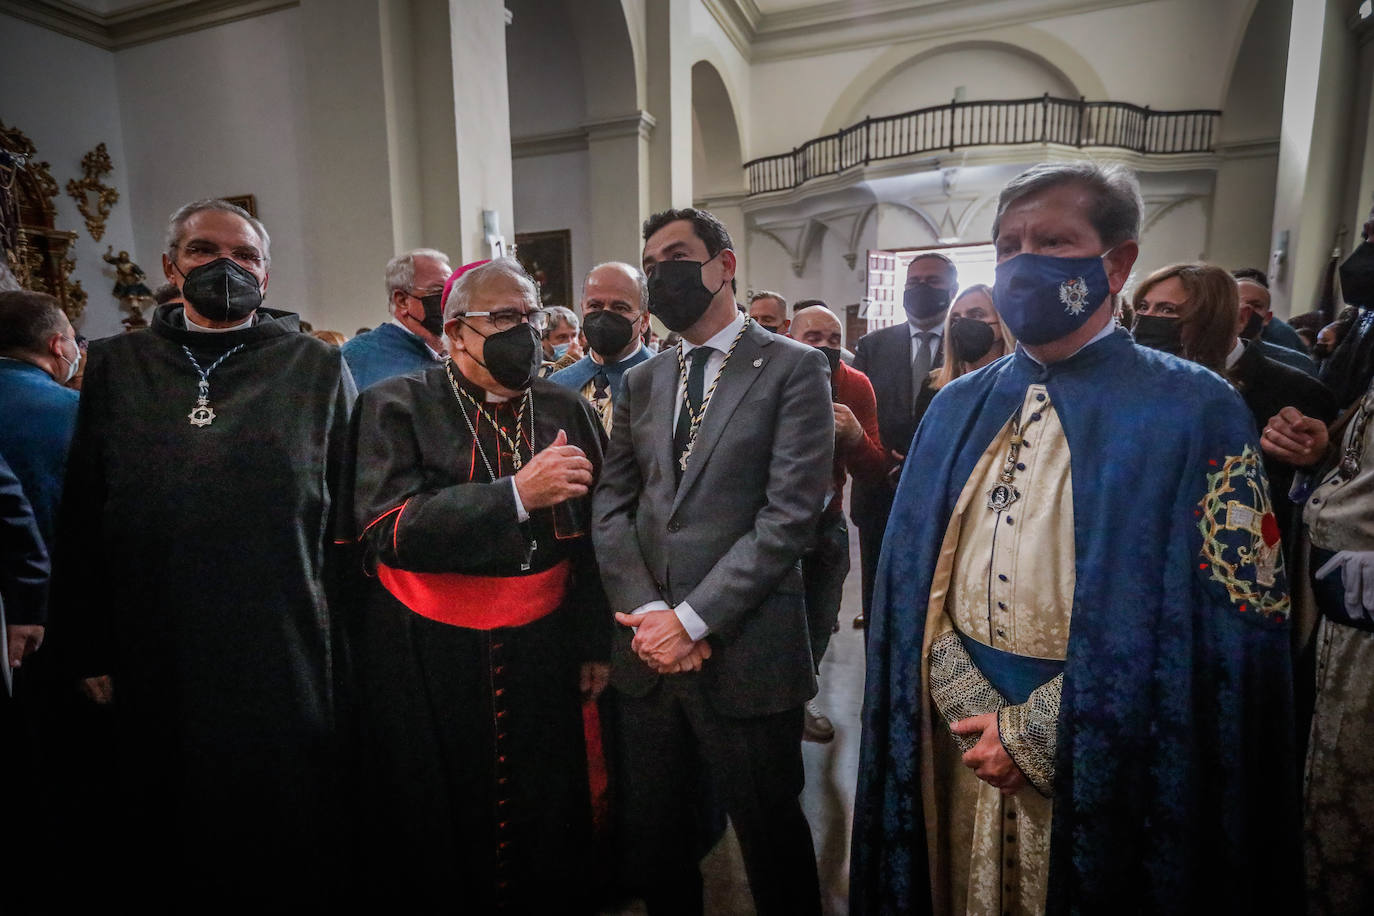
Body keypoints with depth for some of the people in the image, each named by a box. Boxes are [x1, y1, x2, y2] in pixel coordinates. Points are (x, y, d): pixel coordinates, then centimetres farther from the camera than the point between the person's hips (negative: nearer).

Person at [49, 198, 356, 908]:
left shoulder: (316, 368, 0)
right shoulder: (117, 366, 7)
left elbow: (349, 515, -3)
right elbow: (83, 519, 8)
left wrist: (350, 647, -4)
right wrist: (89, 651, 5)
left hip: (289, 657, -2)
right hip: (159, 661, 2)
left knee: (290, 839, 11)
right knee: (174, 835, 18)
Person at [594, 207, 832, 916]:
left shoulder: (793, 367, -4)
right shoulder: (641, 381, 12)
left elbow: (790, 513, -13)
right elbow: (611, 506, 6)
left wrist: (692, 618, -15)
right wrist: (646, 610, -8)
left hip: (745, 655, -4)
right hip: (648, 653, 5)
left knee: (771, 843, 13)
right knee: (650, 841, 18)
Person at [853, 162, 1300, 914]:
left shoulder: (1193, 411, -11)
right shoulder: (959, 408, 3)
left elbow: (1217, 624, -14)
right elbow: (914, 577, 2)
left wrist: (1033, 734, -15)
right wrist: (976, 710, -10)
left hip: (1098, 764, -4)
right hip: (957, 743, 4)